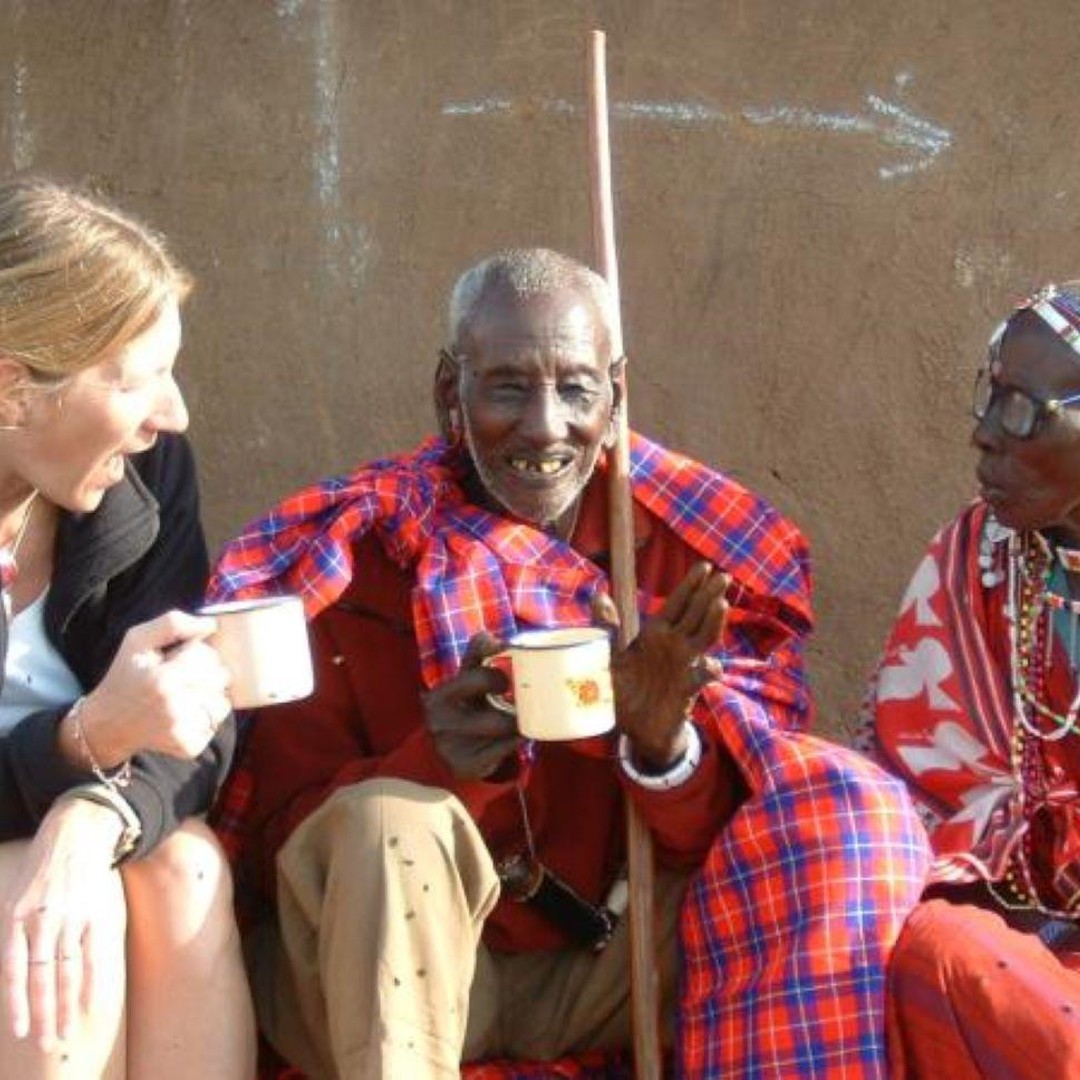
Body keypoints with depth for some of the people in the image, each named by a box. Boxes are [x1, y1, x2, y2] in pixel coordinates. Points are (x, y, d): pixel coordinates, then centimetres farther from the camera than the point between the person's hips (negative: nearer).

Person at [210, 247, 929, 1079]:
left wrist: (664, 744, -26)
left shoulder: (688, 555, -4)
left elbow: (706, 841, -3)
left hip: (601, 970, 2)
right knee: (390, 825, -33)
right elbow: (279, 844, -10)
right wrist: (434, 764, -30)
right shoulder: (348, 561, -10)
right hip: (397, 975, -2)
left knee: (840, 810, -17)